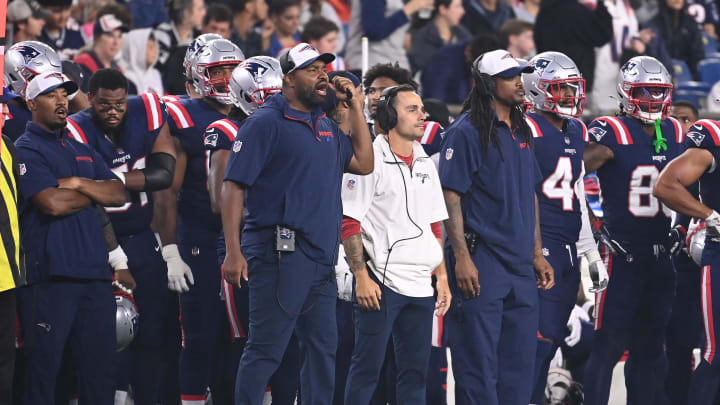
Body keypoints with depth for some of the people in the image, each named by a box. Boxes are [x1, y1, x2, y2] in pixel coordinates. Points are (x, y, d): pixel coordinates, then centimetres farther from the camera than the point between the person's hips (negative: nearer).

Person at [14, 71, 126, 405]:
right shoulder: (26, 151, -3)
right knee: (44, 365, -4)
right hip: (51, 275, -7)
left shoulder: (82, 152, 21)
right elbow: (52, 203, -16)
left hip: (94, 273, 7)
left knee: (99, 367, 8)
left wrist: (78, 183, -5)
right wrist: (94, 194, 1)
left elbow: (118, 194, 10)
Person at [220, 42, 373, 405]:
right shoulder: (266, 123, -6)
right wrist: (233, 252, -17)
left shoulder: (326, 126, 17)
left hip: (321, 258, 8)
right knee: (267, 348, -7)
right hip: (280, 252, -8)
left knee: (322, 348, 11)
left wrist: (355, 107, 12)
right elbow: (233, 187, -10)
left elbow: (363, 164, 18)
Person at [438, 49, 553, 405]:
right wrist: (461, 257, -19)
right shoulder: (466, 132, -7)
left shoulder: (521, 133, 16)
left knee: (520, 359, 9)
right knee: (478, 361, -6)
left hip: (520, 266, 8)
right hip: (480, 265, -8)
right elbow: (450, 196, -12)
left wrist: (537, 254, 18)